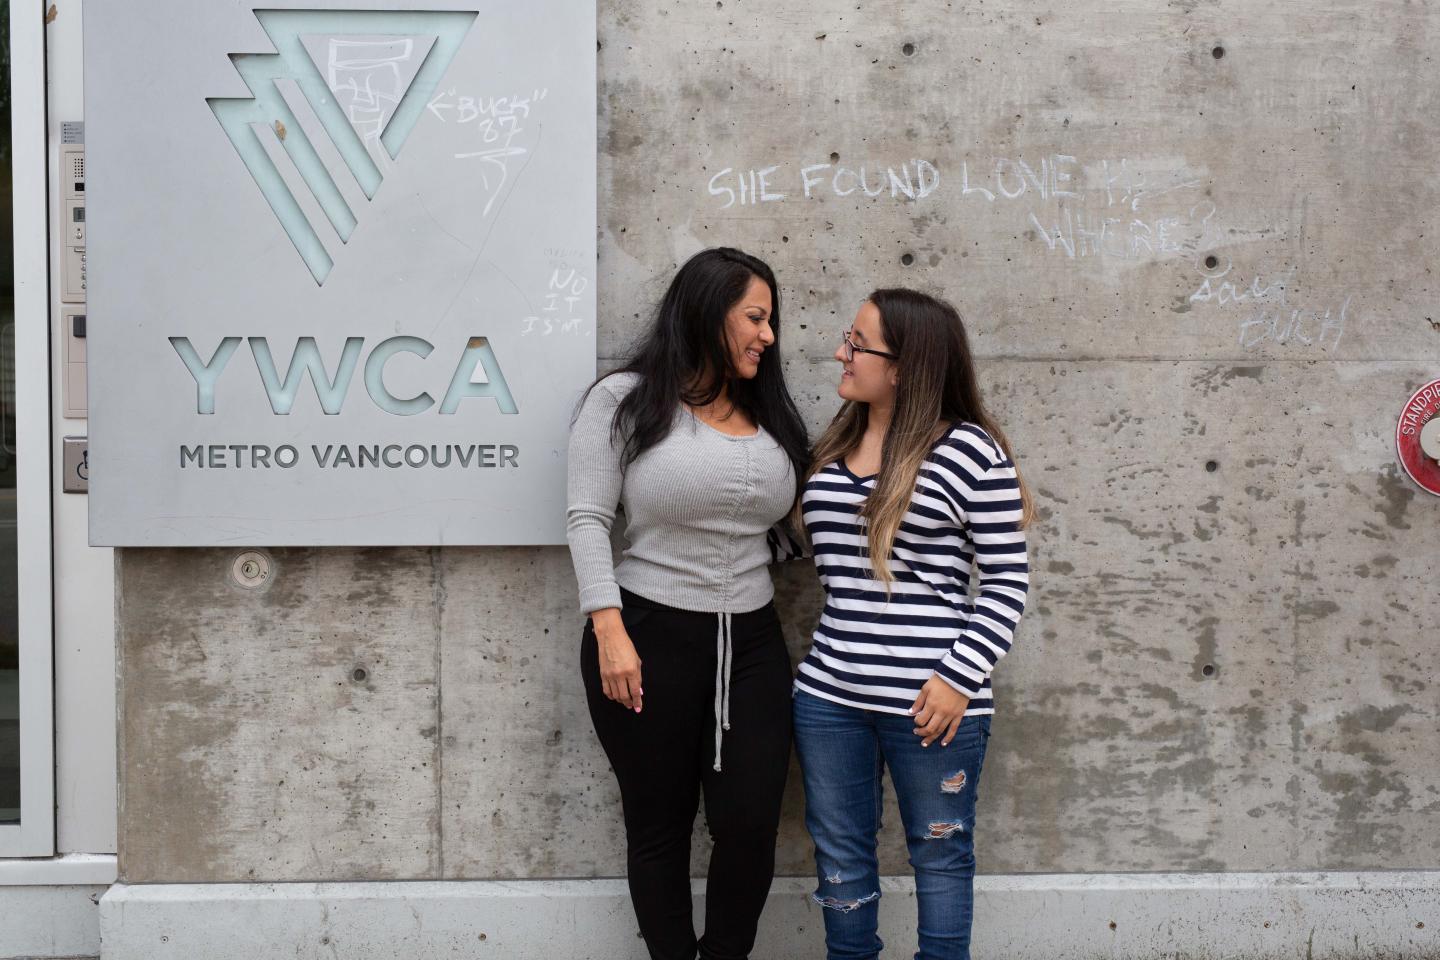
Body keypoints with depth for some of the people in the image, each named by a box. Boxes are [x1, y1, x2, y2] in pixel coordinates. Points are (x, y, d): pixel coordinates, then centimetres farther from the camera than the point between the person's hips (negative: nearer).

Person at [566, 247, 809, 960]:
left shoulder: (770, 415, 13)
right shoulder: (625, 399, -3)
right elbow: (588, 519, -8)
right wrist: (609, 632, -16)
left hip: (751, 642, 4)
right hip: (649, 638, -4)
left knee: (751, 824, 1)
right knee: (659, 825, 8)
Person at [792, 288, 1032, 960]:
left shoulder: (971, 450, -8)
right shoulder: (832, 450, 11)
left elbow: (1007, 580, -6)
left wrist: (961, 676, -14)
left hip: (928, 701, -6)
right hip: (829, 693, 6)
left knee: (940, 855, 11)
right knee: (839, 860, 14)